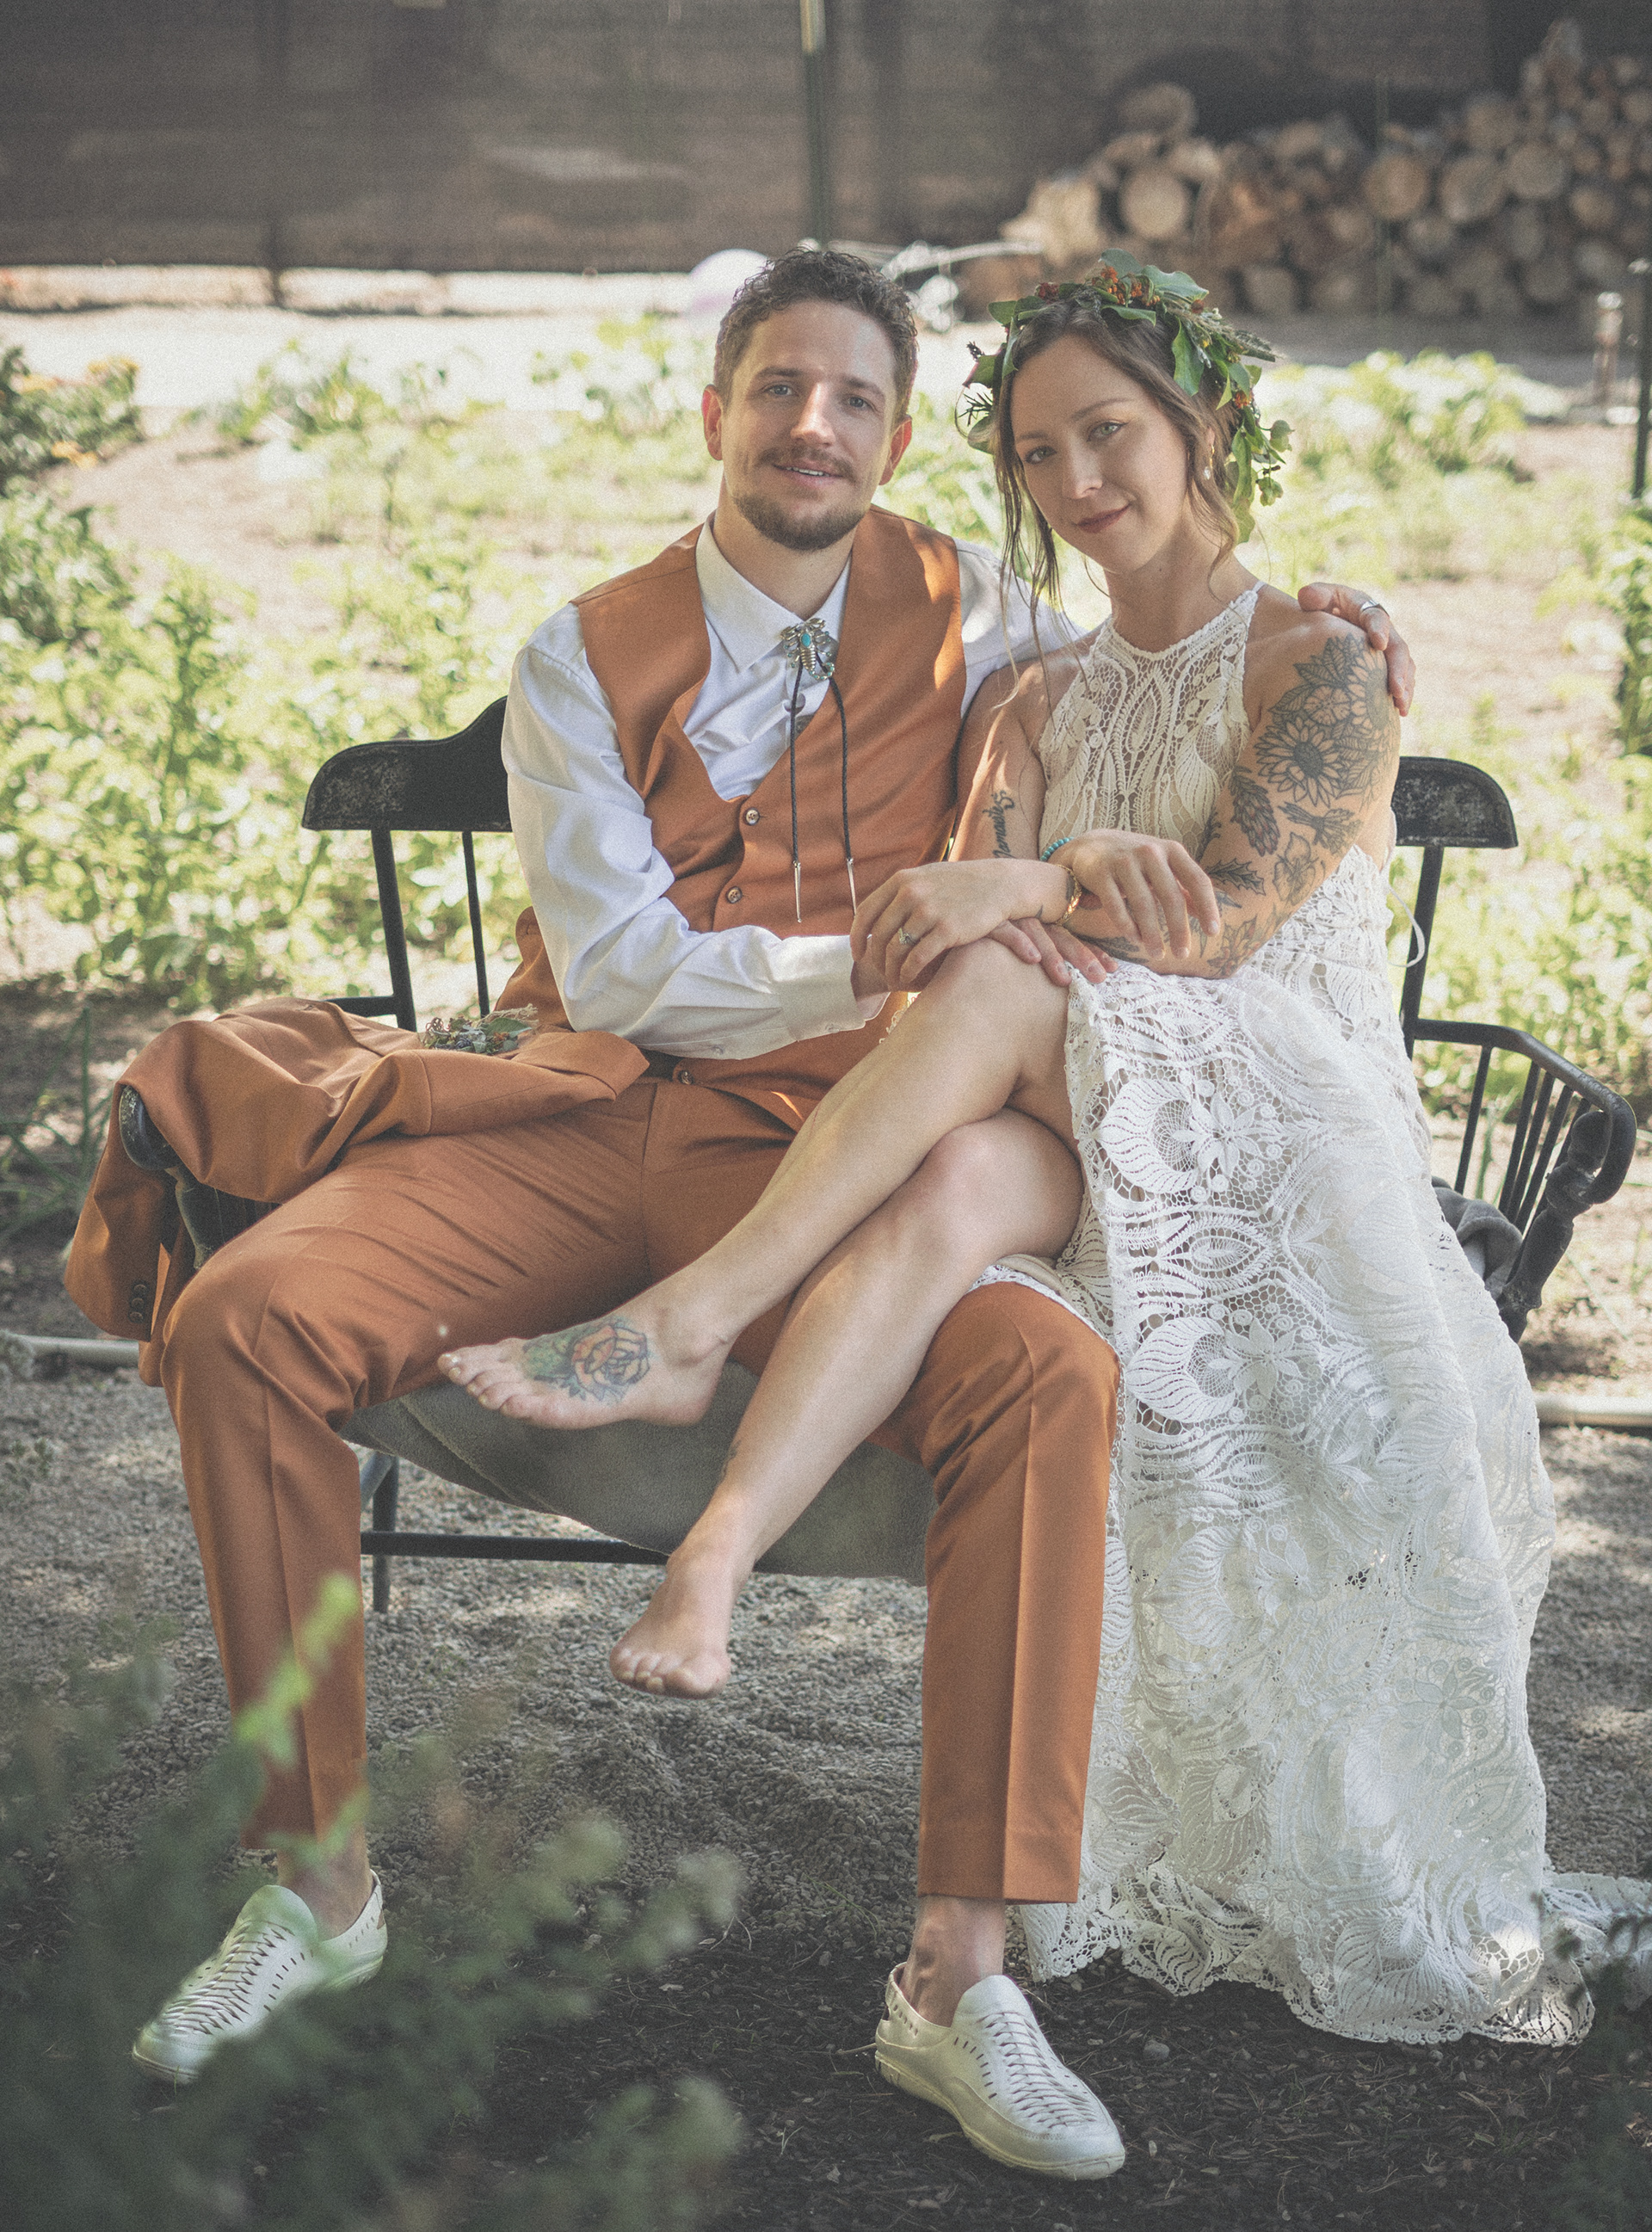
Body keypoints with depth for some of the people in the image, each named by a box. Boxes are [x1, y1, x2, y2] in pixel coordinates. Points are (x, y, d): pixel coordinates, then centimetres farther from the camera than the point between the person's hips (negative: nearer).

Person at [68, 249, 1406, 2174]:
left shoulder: (959, 611, 12)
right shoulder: (585, 656, 7)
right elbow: (616, 967, -3)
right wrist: (875, 962, -17)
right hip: (586, 1117, 1)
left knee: (1047, 1378, -32)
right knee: (241, 1318, -24)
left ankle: (964, 1969, -27)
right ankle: (319, 1877, -10)